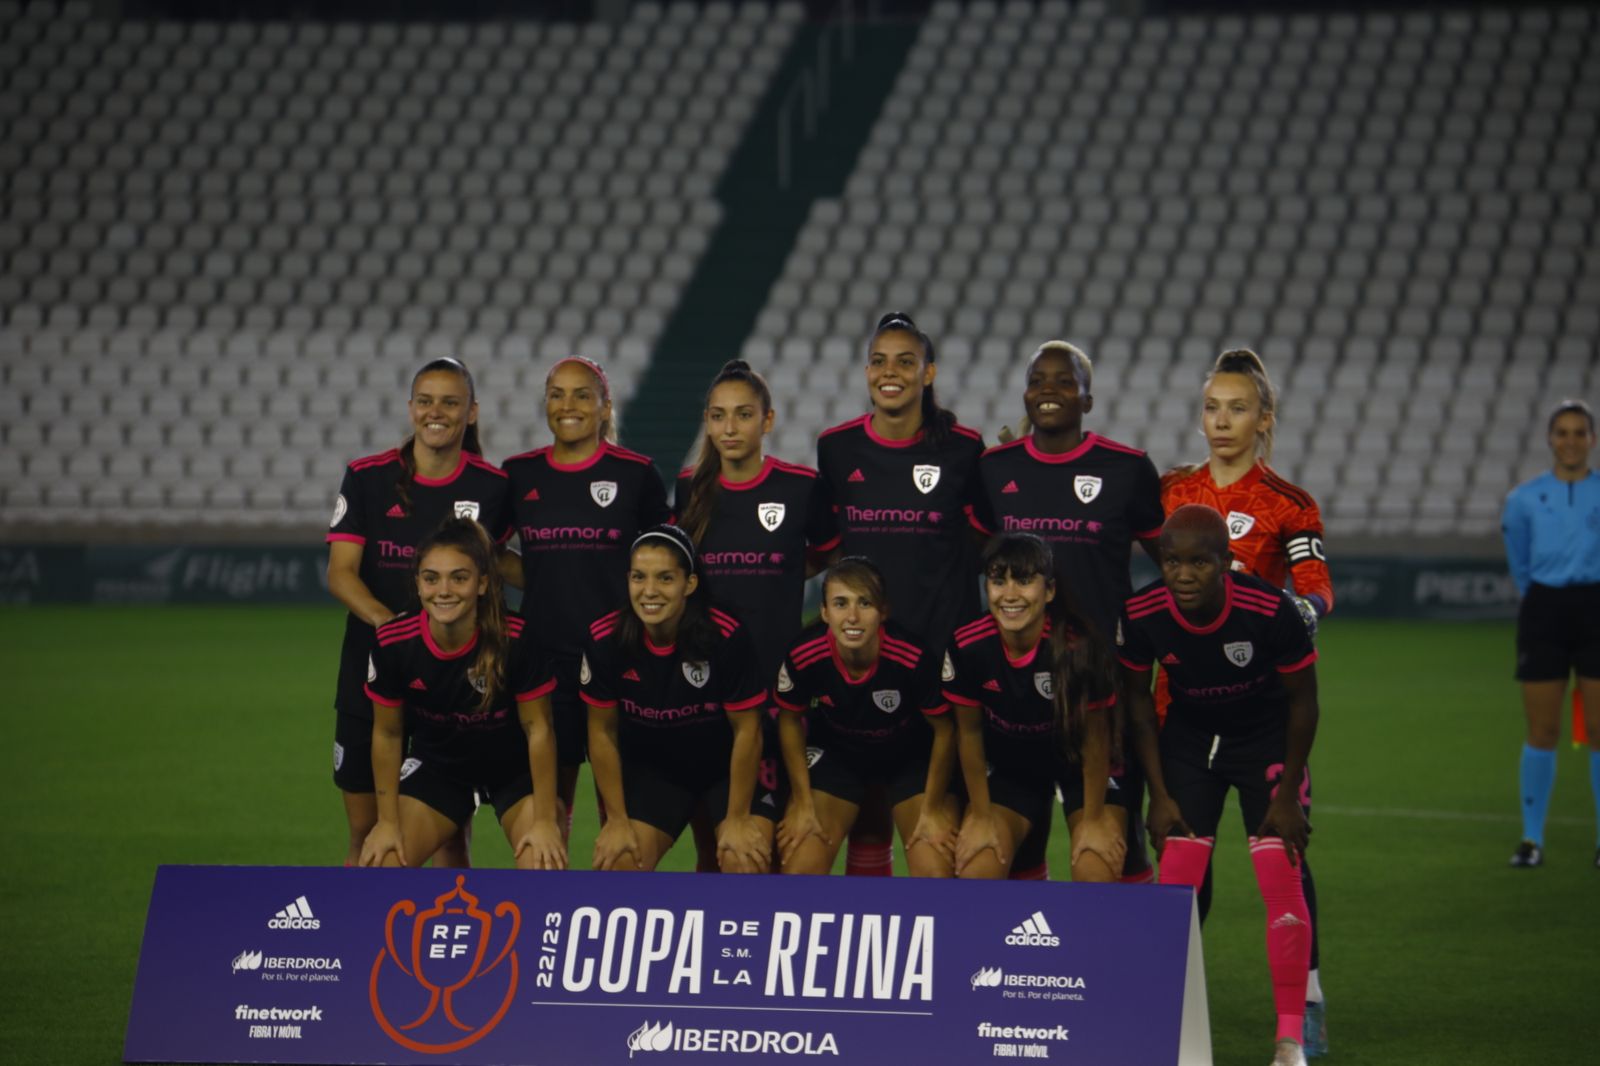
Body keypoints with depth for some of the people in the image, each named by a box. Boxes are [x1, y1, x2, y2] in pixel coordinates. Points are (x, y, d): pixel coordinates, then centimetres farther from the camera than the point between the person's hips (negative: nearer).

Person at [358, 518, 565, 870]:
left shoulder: (516, 639, -29)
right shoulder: (394, 643, -22)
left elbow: (538, 729, -17)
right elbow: (387, 735, -7)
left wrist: (545, 820, -15)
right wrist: (388, 821, -4)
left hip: (515, 767, -2)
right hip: (437, 767, 2)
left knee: (544, 870, -21)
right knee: (380, 865, -11)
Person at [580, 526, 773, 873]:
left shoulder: (726, 636, -30)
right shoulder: (605, 640, -22)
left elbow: (747, 730, -17)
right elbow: (603, 731, -8)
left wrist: (737, 818, -12)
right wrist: (617, 819, -5)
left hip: (727, 766, -2)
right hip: (652, 768, 3)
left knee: (746, 862, -21)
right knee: (619, 862, -10)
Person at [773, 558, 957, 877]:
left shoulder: (915, 657, -36)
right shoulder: (804, 657, -29)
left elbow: (944, 730, -16)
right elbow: (791, 720, -6)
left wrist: (932, 809, -8)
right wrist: (803, 803, -2)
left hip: (911, 755, -1)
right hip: (835, 752, 1)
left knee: (937, 873, -14)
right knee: (799, 870, -10)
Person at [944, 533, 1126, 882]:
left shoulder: (1079, 647, -32)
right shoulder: (967, 647, -25)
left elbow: (1095, 739, -19)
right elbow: (969, 733, -9)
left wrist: (1093, 820, -11)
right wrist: (981, 816, -2)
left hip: (1079, 764, -2)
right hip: (1009, 765, 2)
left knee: (1097, 873, -19)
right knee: (975, 871, -12)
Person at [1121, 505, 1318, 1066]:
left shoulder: (1270, 610, -30)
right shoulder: (1141, 616, -22)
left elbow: (1303, 699, -15)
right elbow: (1138, 698, -4)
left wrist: (1288, 794, -11)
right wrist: (1159, 794, -4)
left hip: (1267, 742, -2)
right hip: (1189, 740, 2)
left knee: (1282, 883, -10)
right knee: (1175, 883, -3)